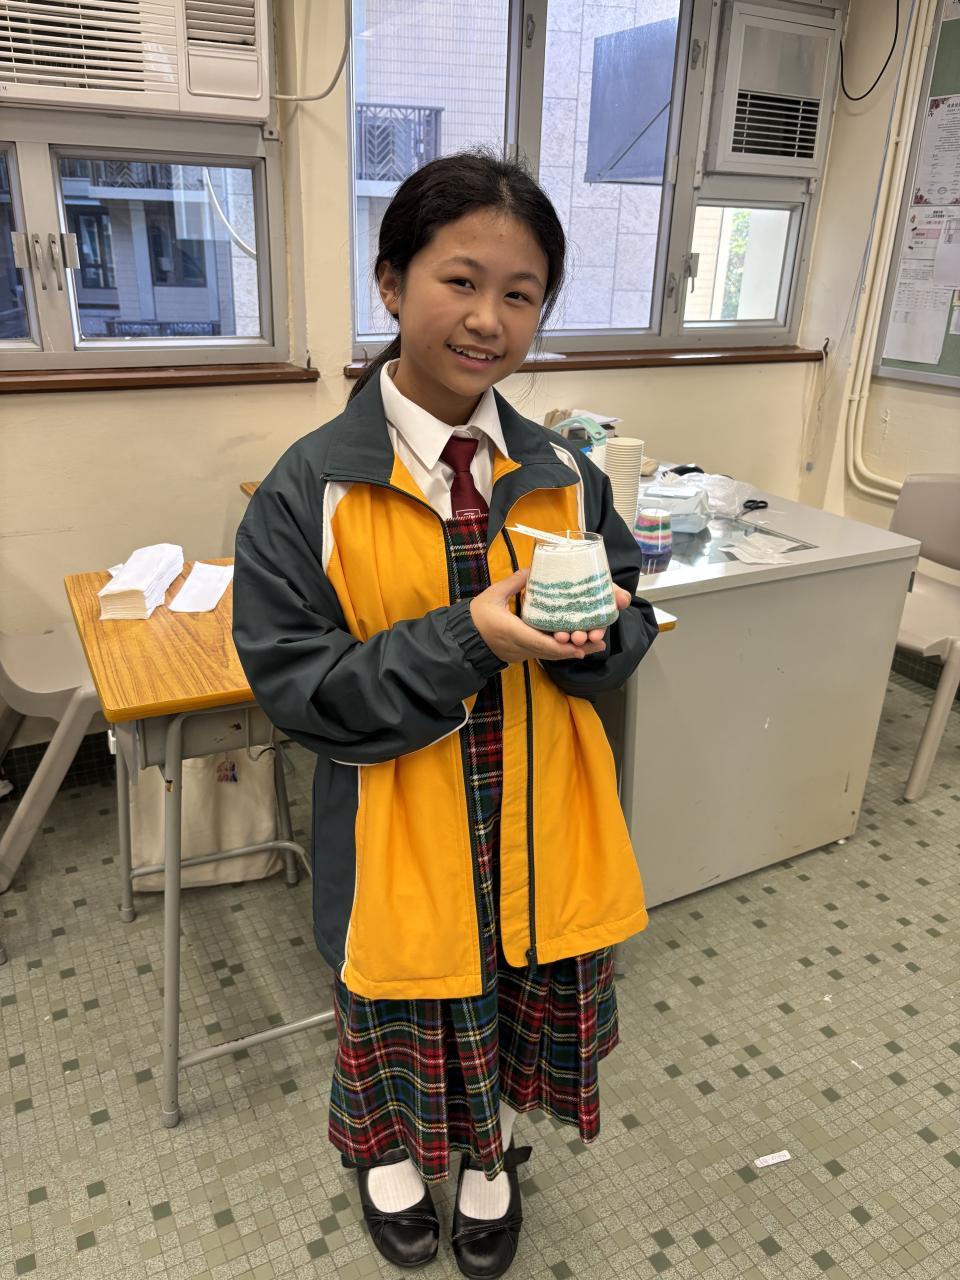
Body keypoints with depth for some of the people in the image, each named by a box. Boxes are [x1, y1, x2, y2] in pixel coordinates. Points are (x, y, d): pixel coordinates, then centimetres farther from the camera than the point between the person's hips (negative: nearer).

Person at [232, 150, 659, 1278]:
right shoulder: (312, 488, -15)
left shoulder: (564, 476, -3)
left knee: (526, 1001, 22)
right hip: (398, 818, -2)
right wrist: (466, 641, -26)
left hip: (541, 814, 3)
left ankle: (490, 1158, 56)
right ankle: (391, 1157, 57)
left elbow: (630, 621, 4)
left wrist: (590, 634, -20)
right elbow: (292, 680, -15)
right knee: (405, 1011, 21)